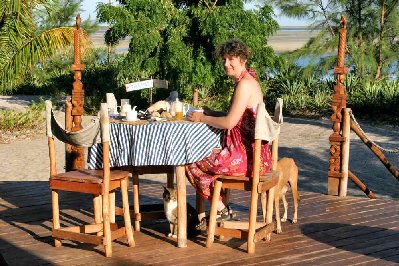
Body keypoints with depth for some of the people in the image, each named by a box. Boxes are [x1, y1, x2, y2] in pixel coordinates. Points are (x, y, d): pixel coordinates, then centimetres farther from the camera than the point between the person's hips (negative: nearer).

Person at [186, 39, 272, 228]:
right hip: (249, 152, 10)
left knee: (192, 163, 2)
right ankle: (203, 215, 21)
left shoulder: (245, 84, -17)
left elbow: (229, 122, -20)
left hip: (247, 156, -10)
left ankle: (221, 210, 12)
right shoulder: (246, 81, 15)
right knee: (203, 156, 22)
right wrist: (209, 113, 13)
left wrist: (202, 118, -6)